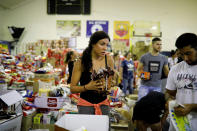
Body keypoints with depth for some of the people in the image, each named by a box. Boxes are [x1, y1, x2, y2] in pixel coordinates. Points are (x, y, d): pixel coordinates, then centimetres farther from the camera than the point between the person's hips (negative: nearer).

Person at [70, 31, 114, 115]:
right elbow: (72, 88, -4)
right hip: (85, 104, -2)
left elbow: (111, 85, 9)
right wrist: (87, 87, -20)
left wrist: (105, 85, -13)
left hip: (103, 103, 3)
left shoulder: (109, 60, -2)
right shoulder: (81, 62, -8)